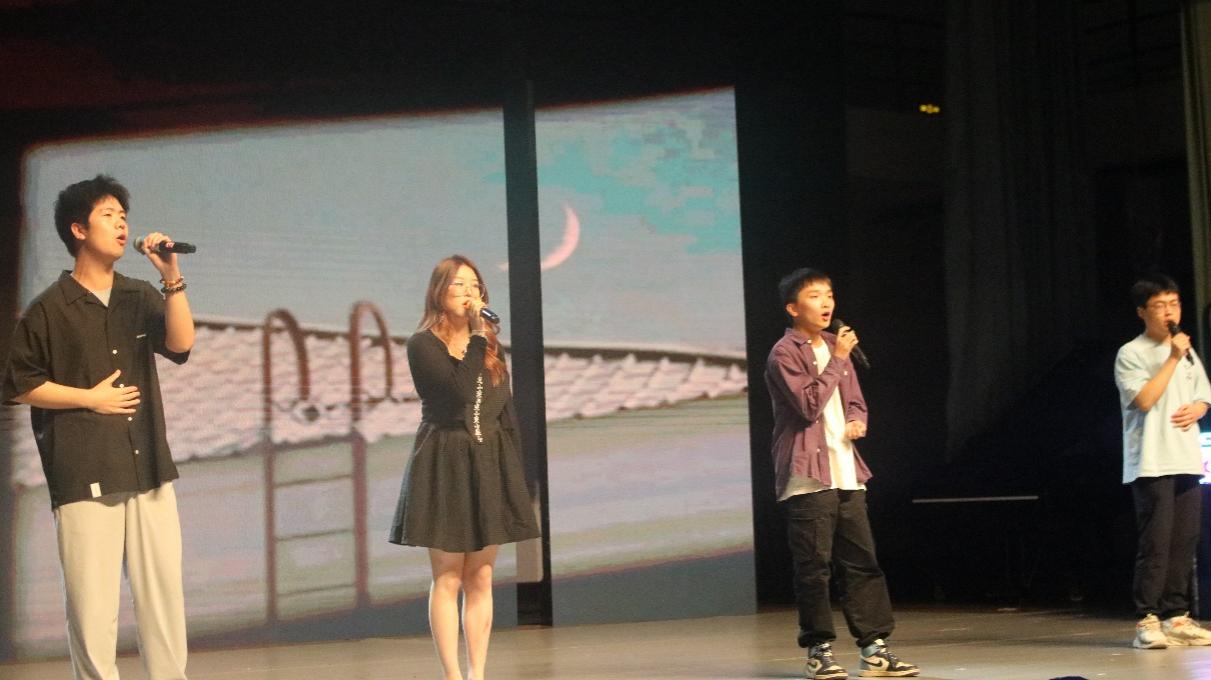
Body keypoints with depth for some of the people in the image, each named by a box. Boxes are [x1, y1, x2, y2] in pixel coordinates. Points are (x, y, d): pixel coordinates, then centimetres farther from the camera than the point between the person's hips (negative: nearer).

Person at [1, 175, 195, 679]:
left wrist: (172, 278, -14)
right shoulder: (49, 310, 0)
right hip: (84, 476, -4)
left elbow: (181, 345, -4)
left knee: (164, 593, 5)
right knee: (92, 603, -4)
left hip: (149, 468, 4)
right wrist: (91, 398, -6)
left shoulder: (141, 298, 12)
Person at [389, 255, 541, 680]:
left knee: (481, 580, 6)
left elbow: (506, 411, 13)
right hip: (445, 465, -5)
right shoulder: (423, 344, -7)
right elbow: (459, 395, -22)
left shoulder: (490, 344, 11)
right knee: (448, 580, -2)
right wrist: (477, 337, -19)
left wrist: (515, 473, 10)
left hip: (489, 467, 5)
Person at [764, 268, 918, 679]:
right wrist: (837, 360, -13)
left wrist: (857, 422, 2)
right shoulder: (784, 355, -6)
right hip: (808, 476, -7)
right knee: (814, 566, -3)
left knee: (862, 563, 5)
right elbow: (809, 404, -16)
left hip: (846, 474, 7)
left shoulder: (834, 347, 17)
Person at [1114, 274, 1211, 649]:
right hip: (1150, 462, -6)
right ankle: (1148, 620, -8)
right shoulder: (1131, 354, -3)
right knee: (1156, 542, -10)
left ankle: (1176, 616, 11)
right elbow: (1144, 398, -15)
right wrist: (1173, 358, -14)